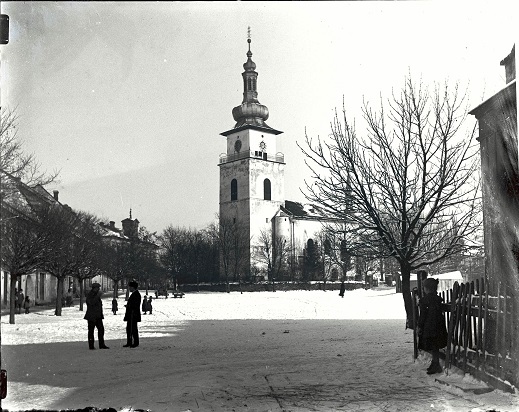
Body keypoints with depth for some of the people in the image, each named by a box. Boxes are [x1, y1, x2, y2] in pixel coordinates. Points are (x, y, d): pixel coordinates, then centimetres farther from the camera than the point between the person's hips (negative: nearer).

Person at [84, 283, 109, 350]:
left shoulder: (96, 295, 15)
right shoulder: (89, 295, -9)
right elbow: (92, 303, -26)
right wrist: (98, 296, -25)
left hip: (98, 316, 7)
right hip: (91, 316, -7)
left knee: (101, 329, 2)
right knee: (91, 331, -1)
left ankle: (101, 345, 6)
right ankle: (91, 346, 5)